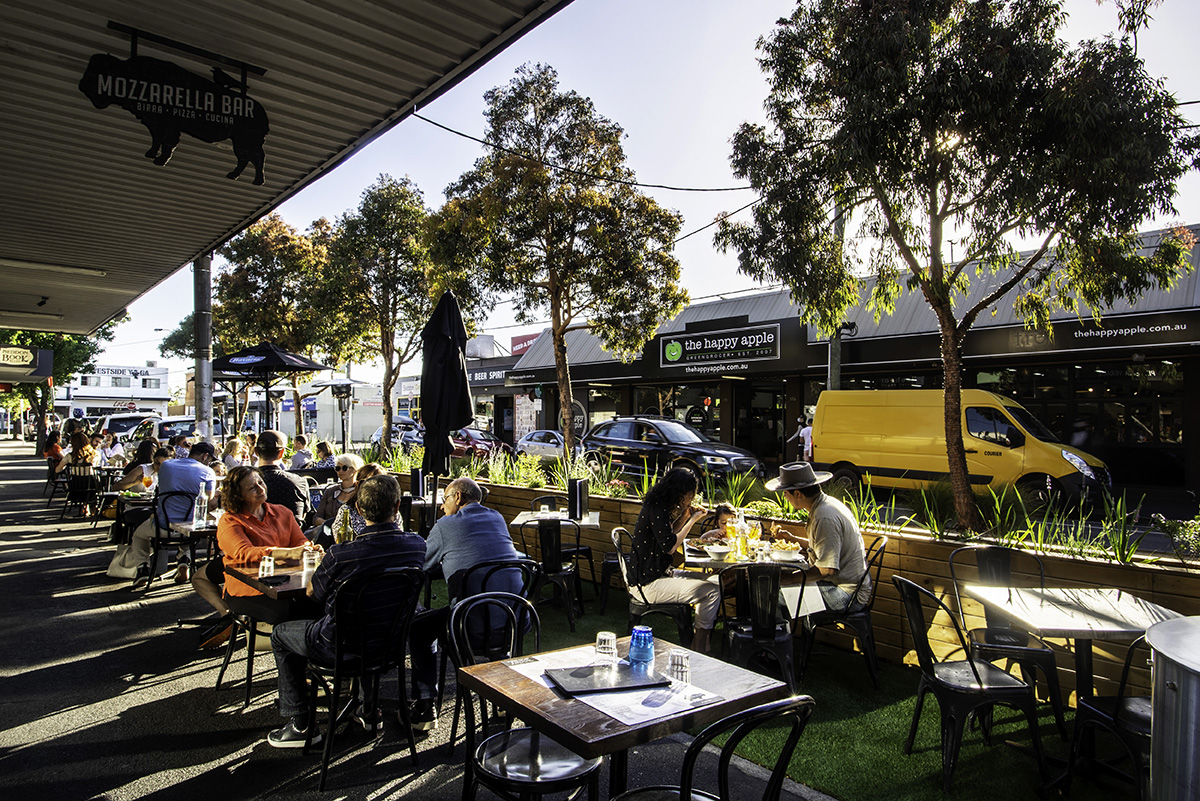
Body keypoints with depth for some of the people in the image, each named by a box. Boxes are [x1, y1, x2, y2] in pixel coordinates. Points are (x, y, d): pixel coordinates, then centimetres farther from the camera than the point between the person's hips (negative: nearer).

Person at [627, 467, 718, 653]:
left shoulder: (658, 506, 10)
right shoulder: (656, 509, -21)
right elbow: (670, 546, -21)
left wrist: (684, 517, 8)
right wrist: (692, 520, -12)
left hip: (658, 573, 11)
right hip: (649, 584, -11)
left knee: (707, 581, 19)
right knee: (712, 591, -11)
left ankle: (698, 647, 21)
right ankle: (699, 654, 1)